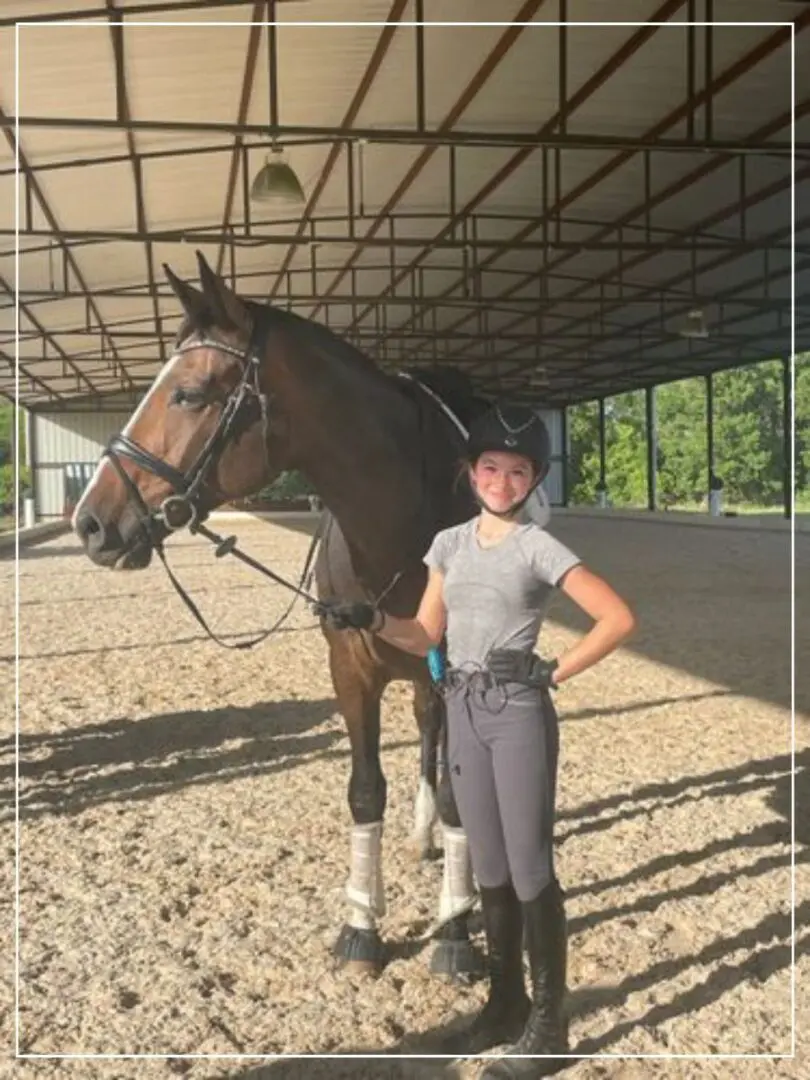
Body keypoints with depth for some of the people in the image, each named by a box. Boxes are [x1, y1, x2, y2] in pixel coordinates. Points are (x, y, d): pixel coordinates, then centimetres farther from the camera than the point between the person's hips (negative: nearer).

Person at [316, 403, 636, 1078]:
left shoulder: (538, 547, -8)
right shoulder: (450, 543, 8)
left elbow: (619, 619, -13)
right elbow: (426, 637, 9)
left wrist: (554, 674, -12)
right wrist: (370, 620, -8)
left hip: (519, 714, -6)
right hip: (463, 712, 6)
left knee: (529, 871, 2)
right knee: (490, 870, 15)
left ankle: (549, 1025, 15)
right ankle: (505, 1005, 29)